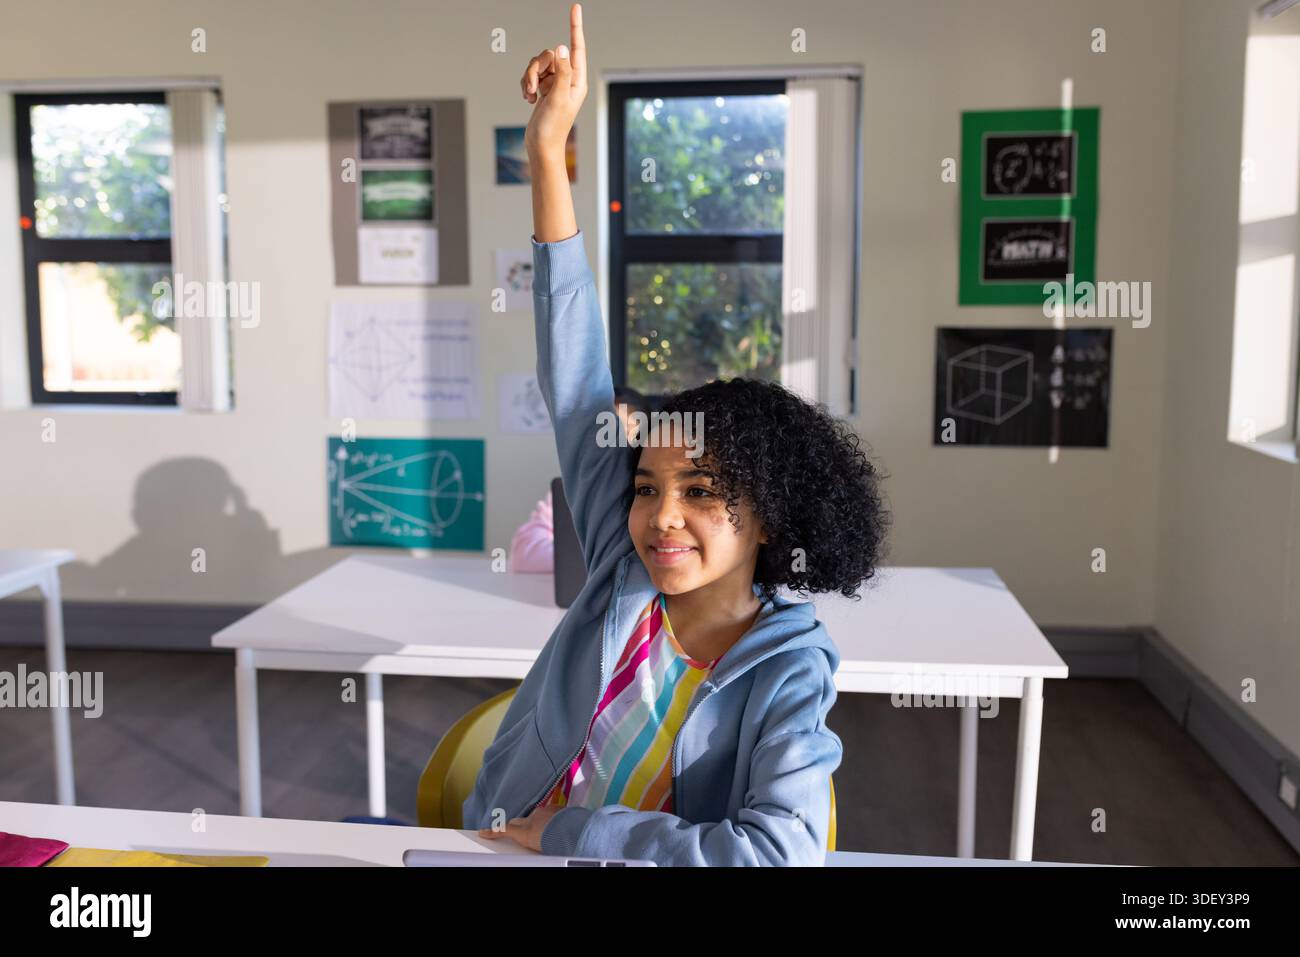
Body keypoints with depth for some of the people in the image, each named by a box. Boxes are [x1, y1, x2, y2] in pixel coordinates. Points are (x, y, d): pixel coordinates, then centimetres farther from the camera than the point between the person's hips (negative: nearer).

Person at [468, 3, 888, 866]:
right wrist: (549, 148, -10)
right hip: (500, 848, 3)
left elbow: (784, 849, -29)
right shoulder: (623, 573, -6)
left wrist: (561, 834, -24)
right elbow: (576, 378, -9)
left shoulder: (790, 668, -14)